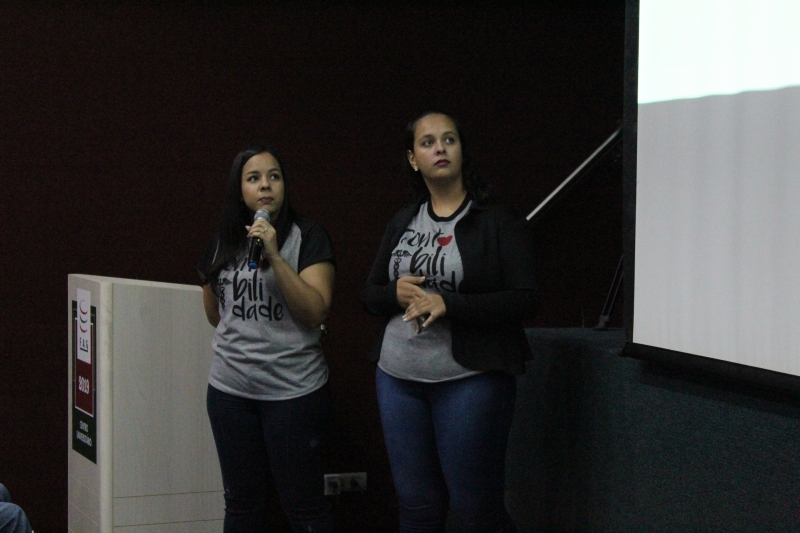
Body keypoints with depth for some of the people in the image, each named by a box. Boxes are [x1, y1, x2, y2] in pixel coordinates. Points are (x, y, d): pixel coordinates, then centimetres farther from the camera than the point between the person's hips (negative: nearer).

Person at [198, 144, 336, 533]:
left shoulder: (308, 238, -5)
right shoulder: (223, 243, 7)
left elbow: (316, 312, -16)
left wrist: (274, 256, -20)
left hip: (294, 391, -4)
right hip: (230, 390, 4)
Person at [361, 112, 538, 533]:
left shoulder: (496, 220, -3)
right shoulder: (402, 223, 13)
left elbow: (525, 300, -11)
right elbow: (369, 296, 16)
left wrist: (447, 304, -19)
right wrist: (396, 294, -7)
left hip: (470, 379, -5)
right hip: (398, 377, 5)